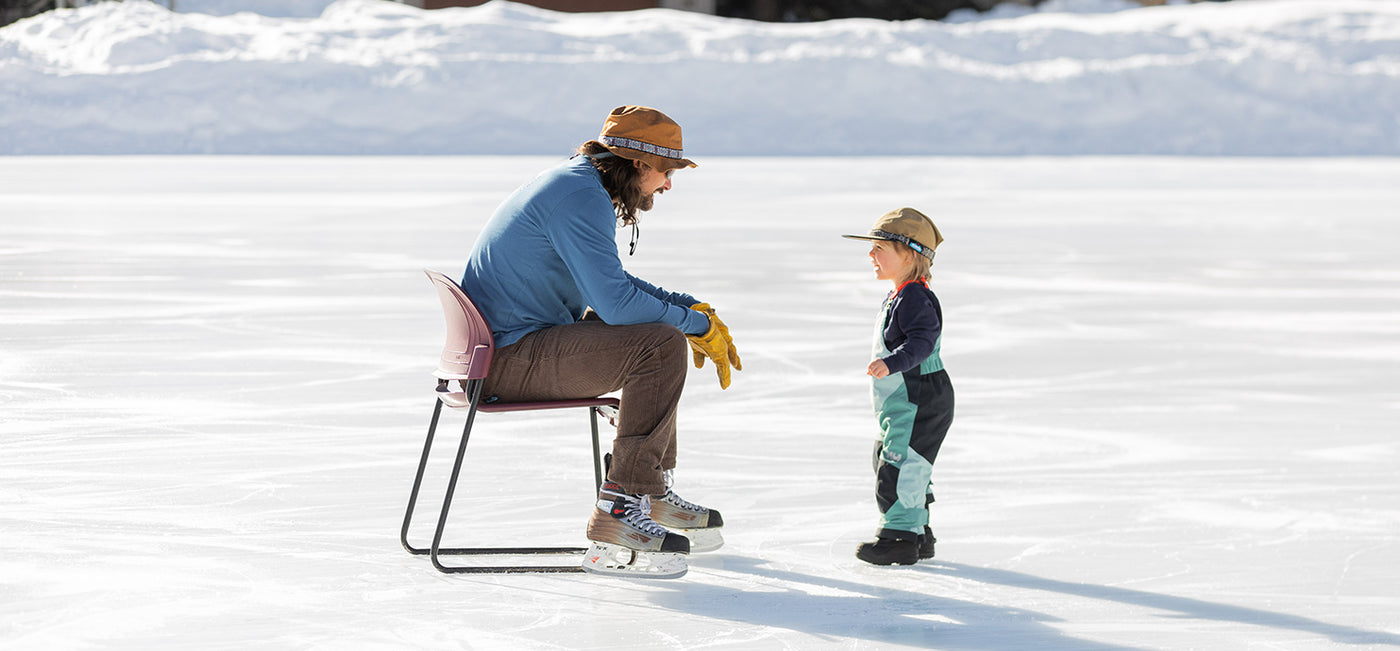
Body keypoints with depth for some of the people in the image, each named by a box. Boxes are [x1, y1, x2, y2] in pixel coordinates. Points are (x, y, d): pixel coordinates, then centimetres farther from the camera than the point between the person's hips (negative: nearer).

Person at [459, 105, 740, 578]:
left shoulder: (576, 183, 16)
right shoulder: (582, 198, -17)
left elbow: (612, 285, 26)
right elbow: (616, 301, -24)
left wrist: (693, 308, 14)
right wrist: (698, 324, -12)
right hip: (511, 358, -11)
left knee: (652, 338, 24)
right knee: (661, 345, -22)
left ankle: (654, 492, 28)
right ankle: (619, 508, -24)